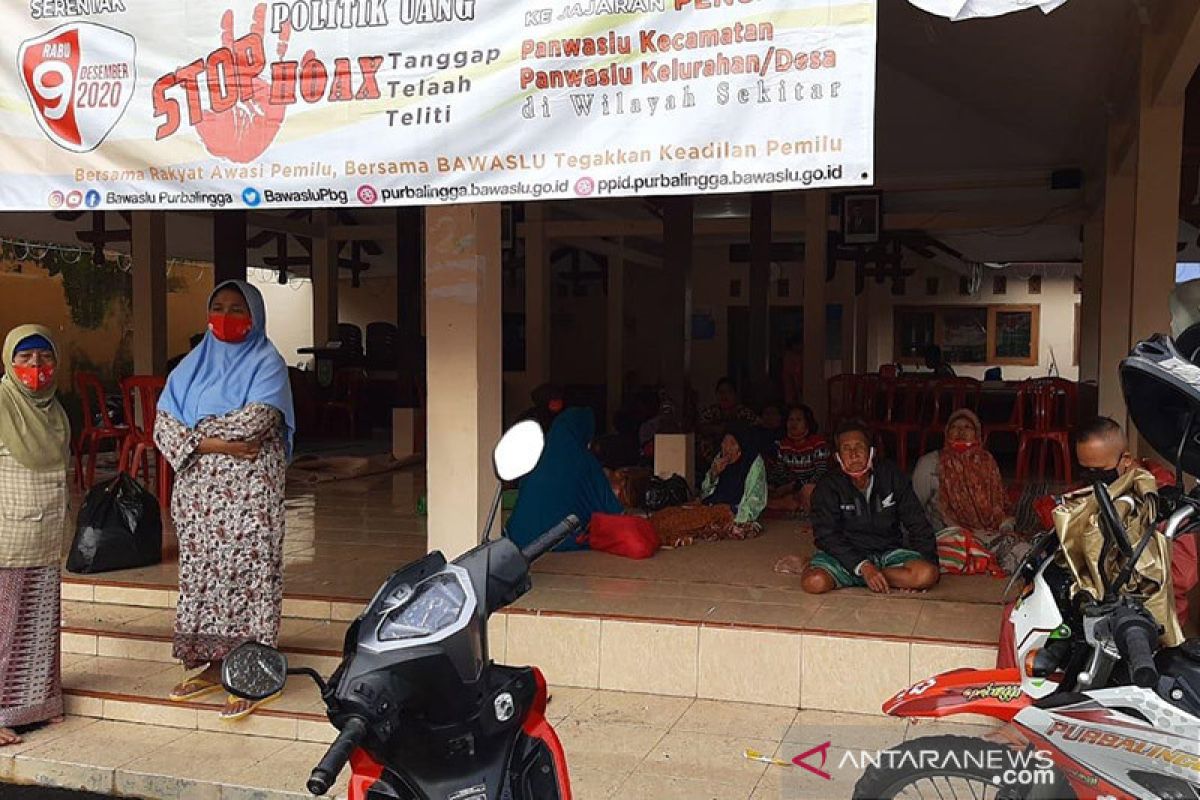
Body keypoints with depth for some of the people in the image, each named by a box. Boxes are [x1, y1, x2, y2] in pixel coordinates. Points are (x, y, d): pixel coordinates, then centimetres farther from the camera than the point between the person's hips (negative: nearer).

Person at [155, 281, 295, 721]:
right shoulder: (192, 364, 14)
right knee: (202, 571, 7)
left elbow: (257, 420, -18)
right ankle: (213, 664, 18)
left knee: (247, 572, -5)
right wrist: (215, 444, -14)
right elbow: (163, 423, 3)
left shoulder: (267, 363, -1)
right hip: (198, 488, 5)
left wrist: (197, 430, -7)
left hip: (249, 490, -5)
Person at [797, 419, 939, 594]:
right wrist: (863, 566, -24)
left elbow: (918, 524, 6)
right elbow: (826, 536, -14)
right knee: (814, 581, -34)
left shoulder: (892, 477, 0)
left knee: (927, 575, -27)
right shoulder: (828, 486, -8)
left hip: (889, 553, 4)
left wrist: (928, 559, -7)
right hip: (848, 553, -4)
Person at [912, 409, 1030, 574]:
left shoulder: (987, 462, 19)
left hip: (987, 530, 4)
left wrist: (1006, 525, 7)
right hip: (948, 533, -4)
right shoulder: (930, 463, 8)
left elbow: (998, 502, 25)